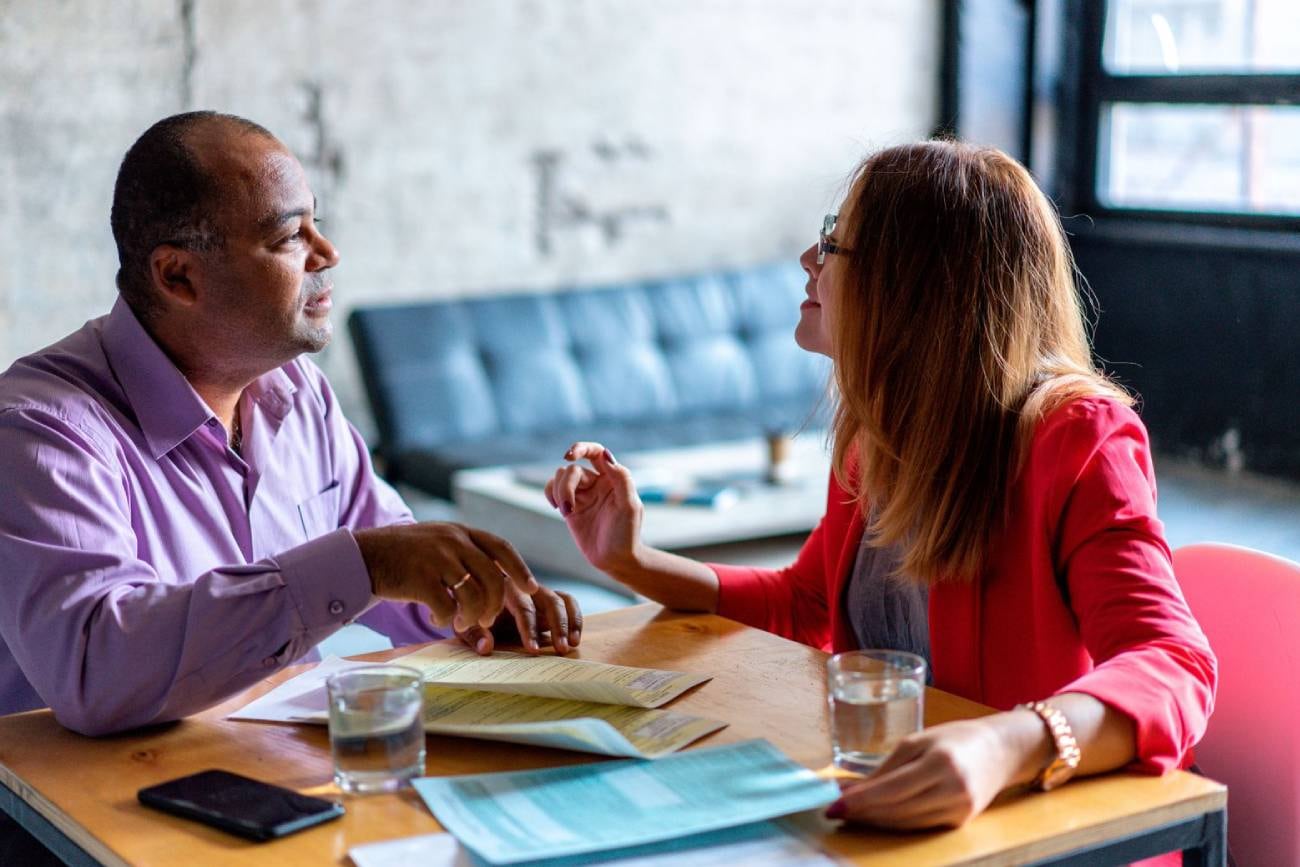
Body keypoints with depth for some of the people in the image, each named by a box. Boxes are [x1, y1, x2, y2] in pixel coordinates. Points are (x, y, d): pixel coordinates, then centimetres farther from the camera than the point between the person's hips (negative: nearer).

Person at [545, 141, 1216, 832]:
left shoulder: (1075, 441, -17)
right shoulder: (876, 437, 4)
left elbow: (1173, 670, -31)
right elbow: (804, 605, 21)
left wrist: (1005, 746, -51)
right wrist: (629, 562, 7)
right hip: (880, 804, 6)